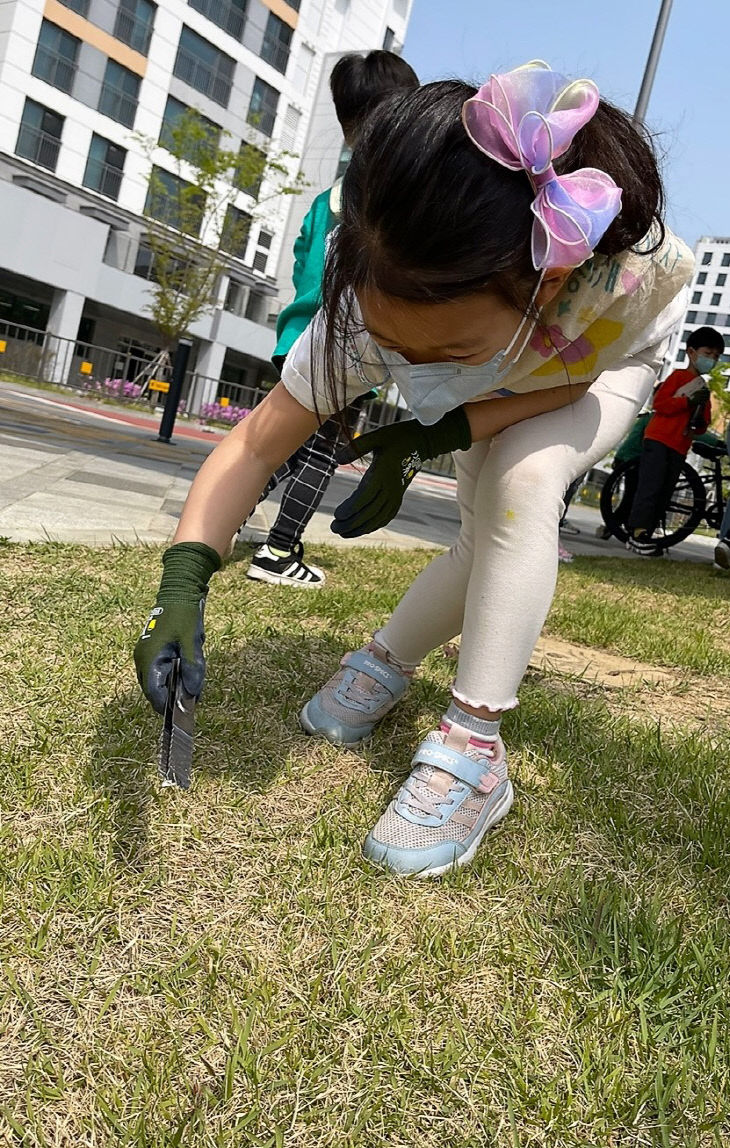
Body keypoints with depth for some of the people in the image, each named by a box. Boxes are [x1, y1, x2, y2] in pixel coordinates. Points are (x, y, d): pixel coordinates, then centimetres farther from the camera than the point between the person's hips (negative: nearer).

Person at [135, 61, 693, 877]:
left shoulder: (636, 266, -43)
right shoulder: (374, 308, -36)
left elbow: (568, 379, -25)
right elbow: (257, 443, -33)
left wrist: (436, 436, -38)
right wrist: (182, 579, -46)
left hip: (603, 370, -2)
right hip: (503, 384, 2)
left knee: (522, 480, -30)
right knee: (493, 539, -10)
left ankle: (474, 749, -22)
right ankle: (387, 663, 18)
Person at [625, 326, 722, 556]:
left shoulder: (704, 389, 22)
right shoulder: (679, 376, 4)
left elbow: (703, 425, 22)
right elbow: (659, 403, -9)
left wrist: (700, 422, -2)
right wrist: (689, 401, -16)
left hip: (680, 448, 7)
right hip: (658, 440, -7)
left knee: (664, 494, 3)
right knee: (650, 487, -14)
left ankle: (644, 535, 5)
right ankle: (638, 533, -14)